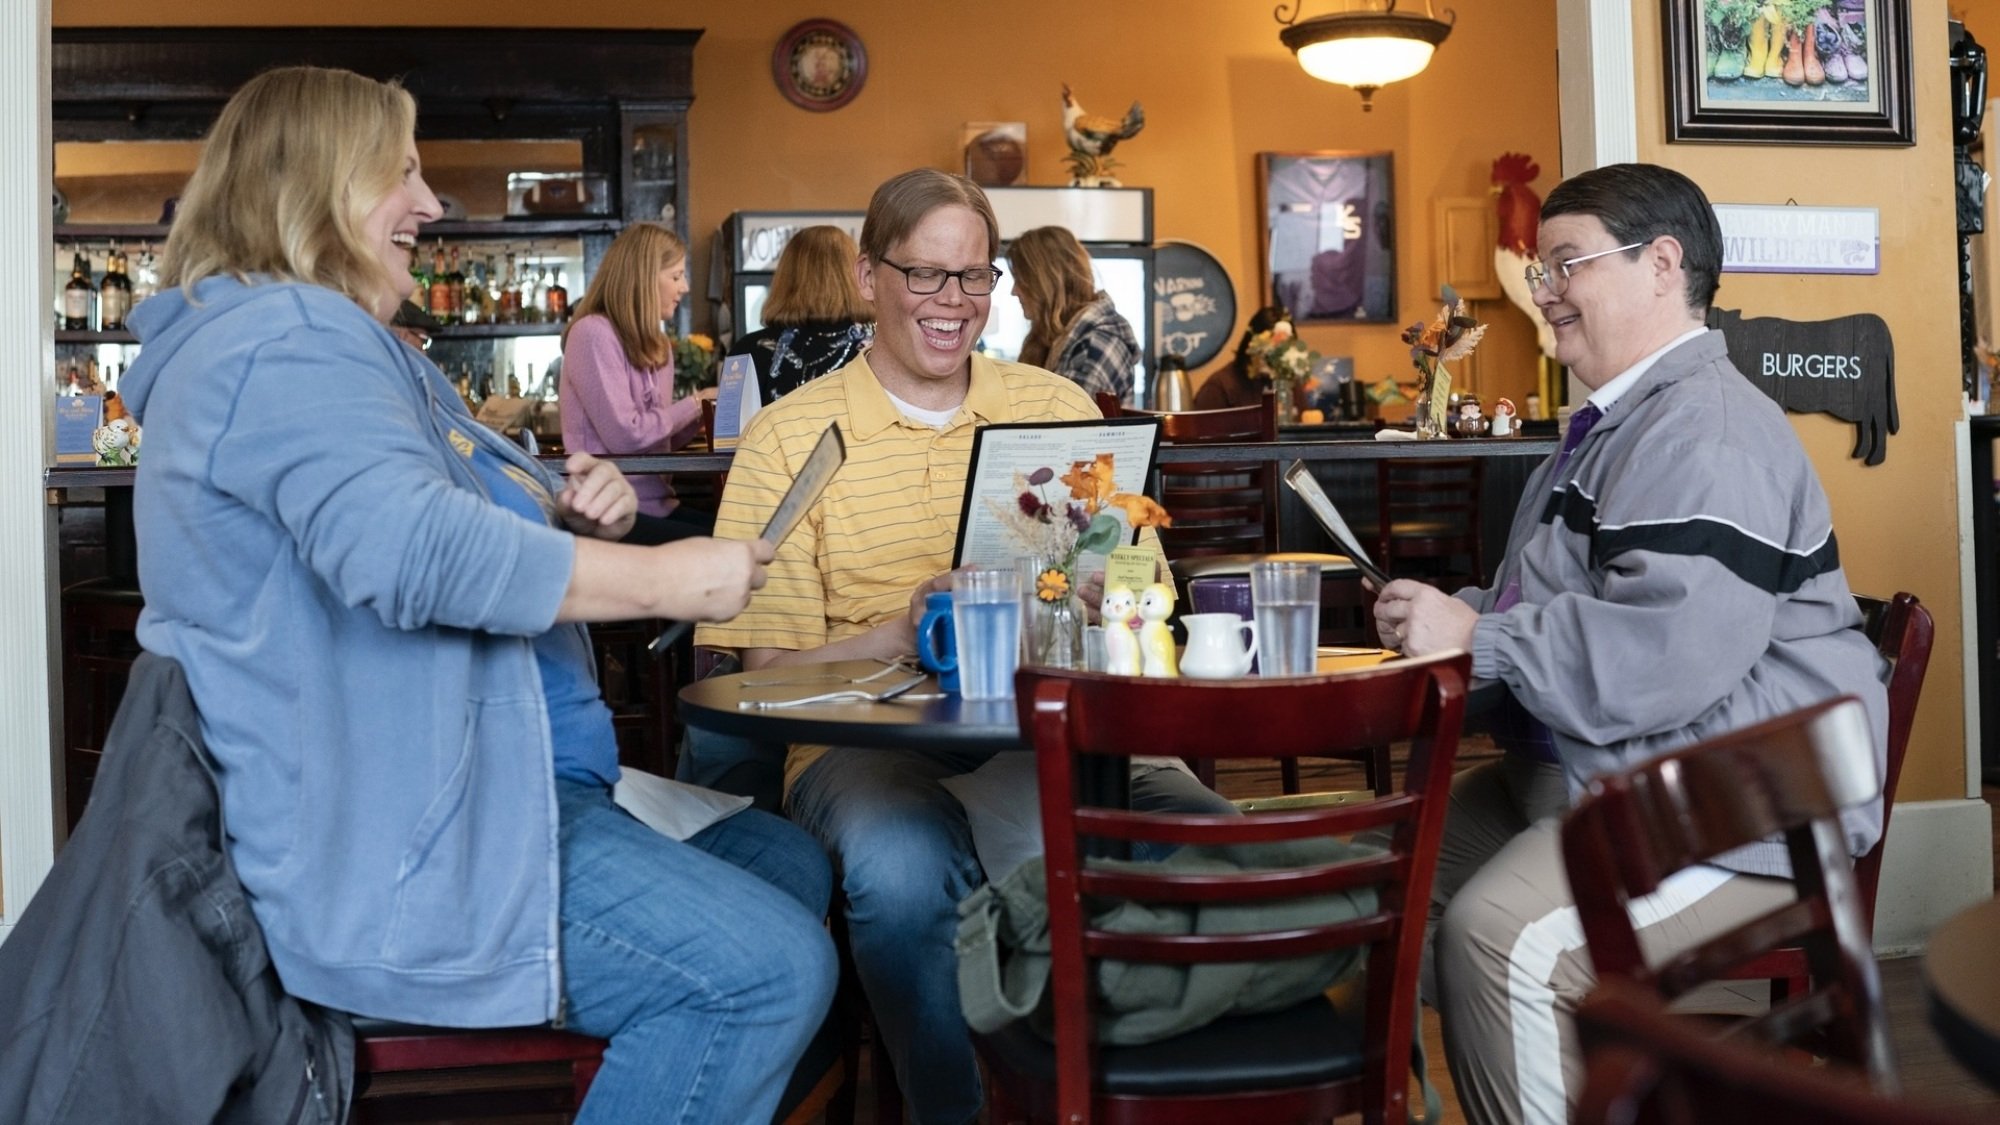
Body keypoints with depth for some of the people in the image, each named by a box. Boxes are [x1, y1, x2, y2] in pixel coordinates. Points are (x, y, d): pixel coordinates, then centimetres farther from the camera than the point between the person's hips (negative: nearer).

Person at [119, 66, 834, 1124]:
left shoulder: (345, 343, 23)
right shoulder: (286, 342, -14)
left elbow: (476, 532, 26)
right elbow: (412, 553, -29)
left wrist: (580, 520, 3)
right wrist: (663, 578, -22)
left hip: (470, 792, 12)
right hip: (391, 864, -12)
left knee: (789, 864, 14)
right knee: (769, 971, -21)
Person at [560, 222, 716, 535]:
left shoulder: (656, 344, 16)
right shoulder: (593, 333, -10)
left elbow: (660, 438, 13)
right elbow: (626, 436, -17)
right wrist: (695, 403, -6)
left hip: (657, 504, 8)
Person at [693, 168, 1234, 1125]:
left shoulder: (1060, 409, 13)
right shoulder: (788, 437, 4)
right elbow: (771, 672, -1)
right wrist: (905, 634, -19)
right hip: (867, 739, -2)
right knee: (902, 868, -36)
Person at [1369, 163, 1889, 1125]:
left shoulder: (1706, 432, -18)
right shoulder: (1616, 422, 18)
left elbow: (1666, 655, -31)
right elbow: (1552, 605, 25)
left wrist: (1475, 638, -22)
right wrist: (1452, 616, 5)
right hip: (1590, 769, 11)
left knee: (1501, 938, -28)